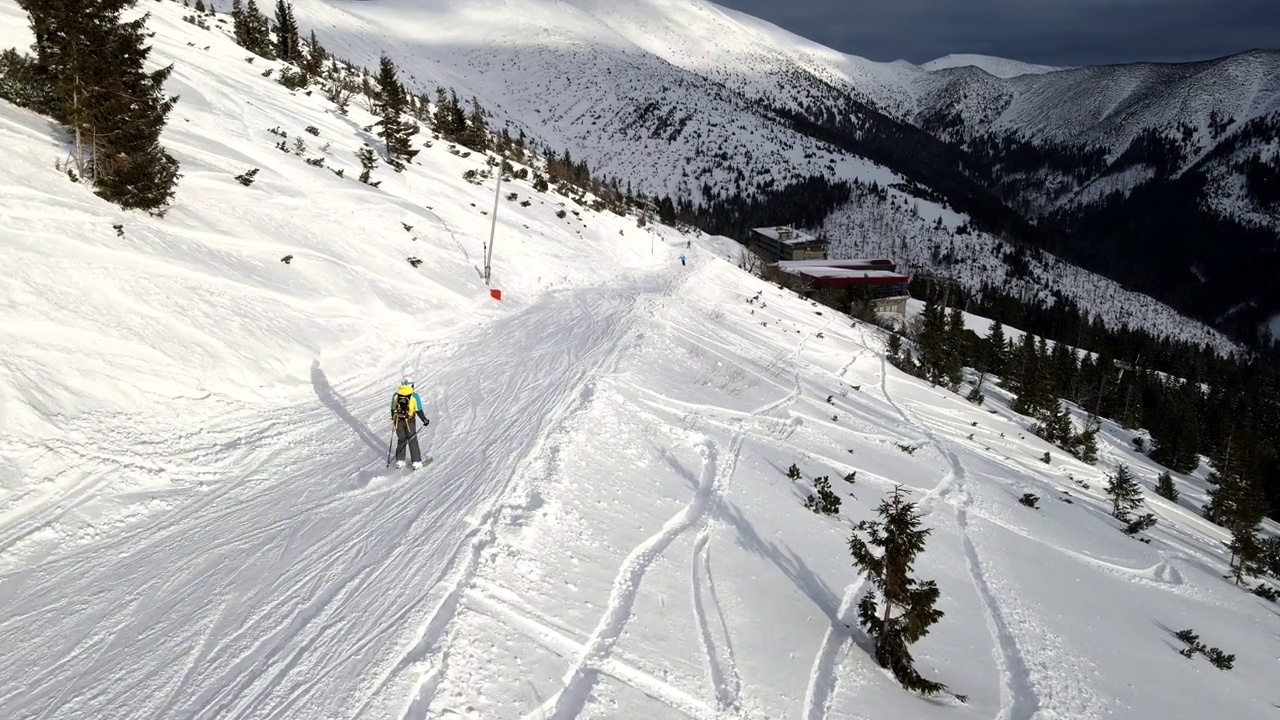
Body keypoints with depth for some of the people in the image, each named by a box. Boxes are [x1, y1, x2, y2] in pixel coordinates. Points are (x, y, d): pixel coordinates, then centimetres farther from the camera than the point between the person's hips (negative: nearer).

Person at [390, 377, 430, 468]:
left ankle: (399, 461, 17)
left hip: (398, 421, 3)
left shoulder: (395, 395, 0)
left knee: (401, 440, 17)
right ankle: (416, 461, 8)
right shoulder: (414, 396, -10)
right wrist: (424, 420, 1)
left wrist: (393, 419, 22)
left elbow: (393, 409, 7)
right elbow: (418, 410, -10)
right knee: (412, 441, 7)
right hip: (410, 421, -3)